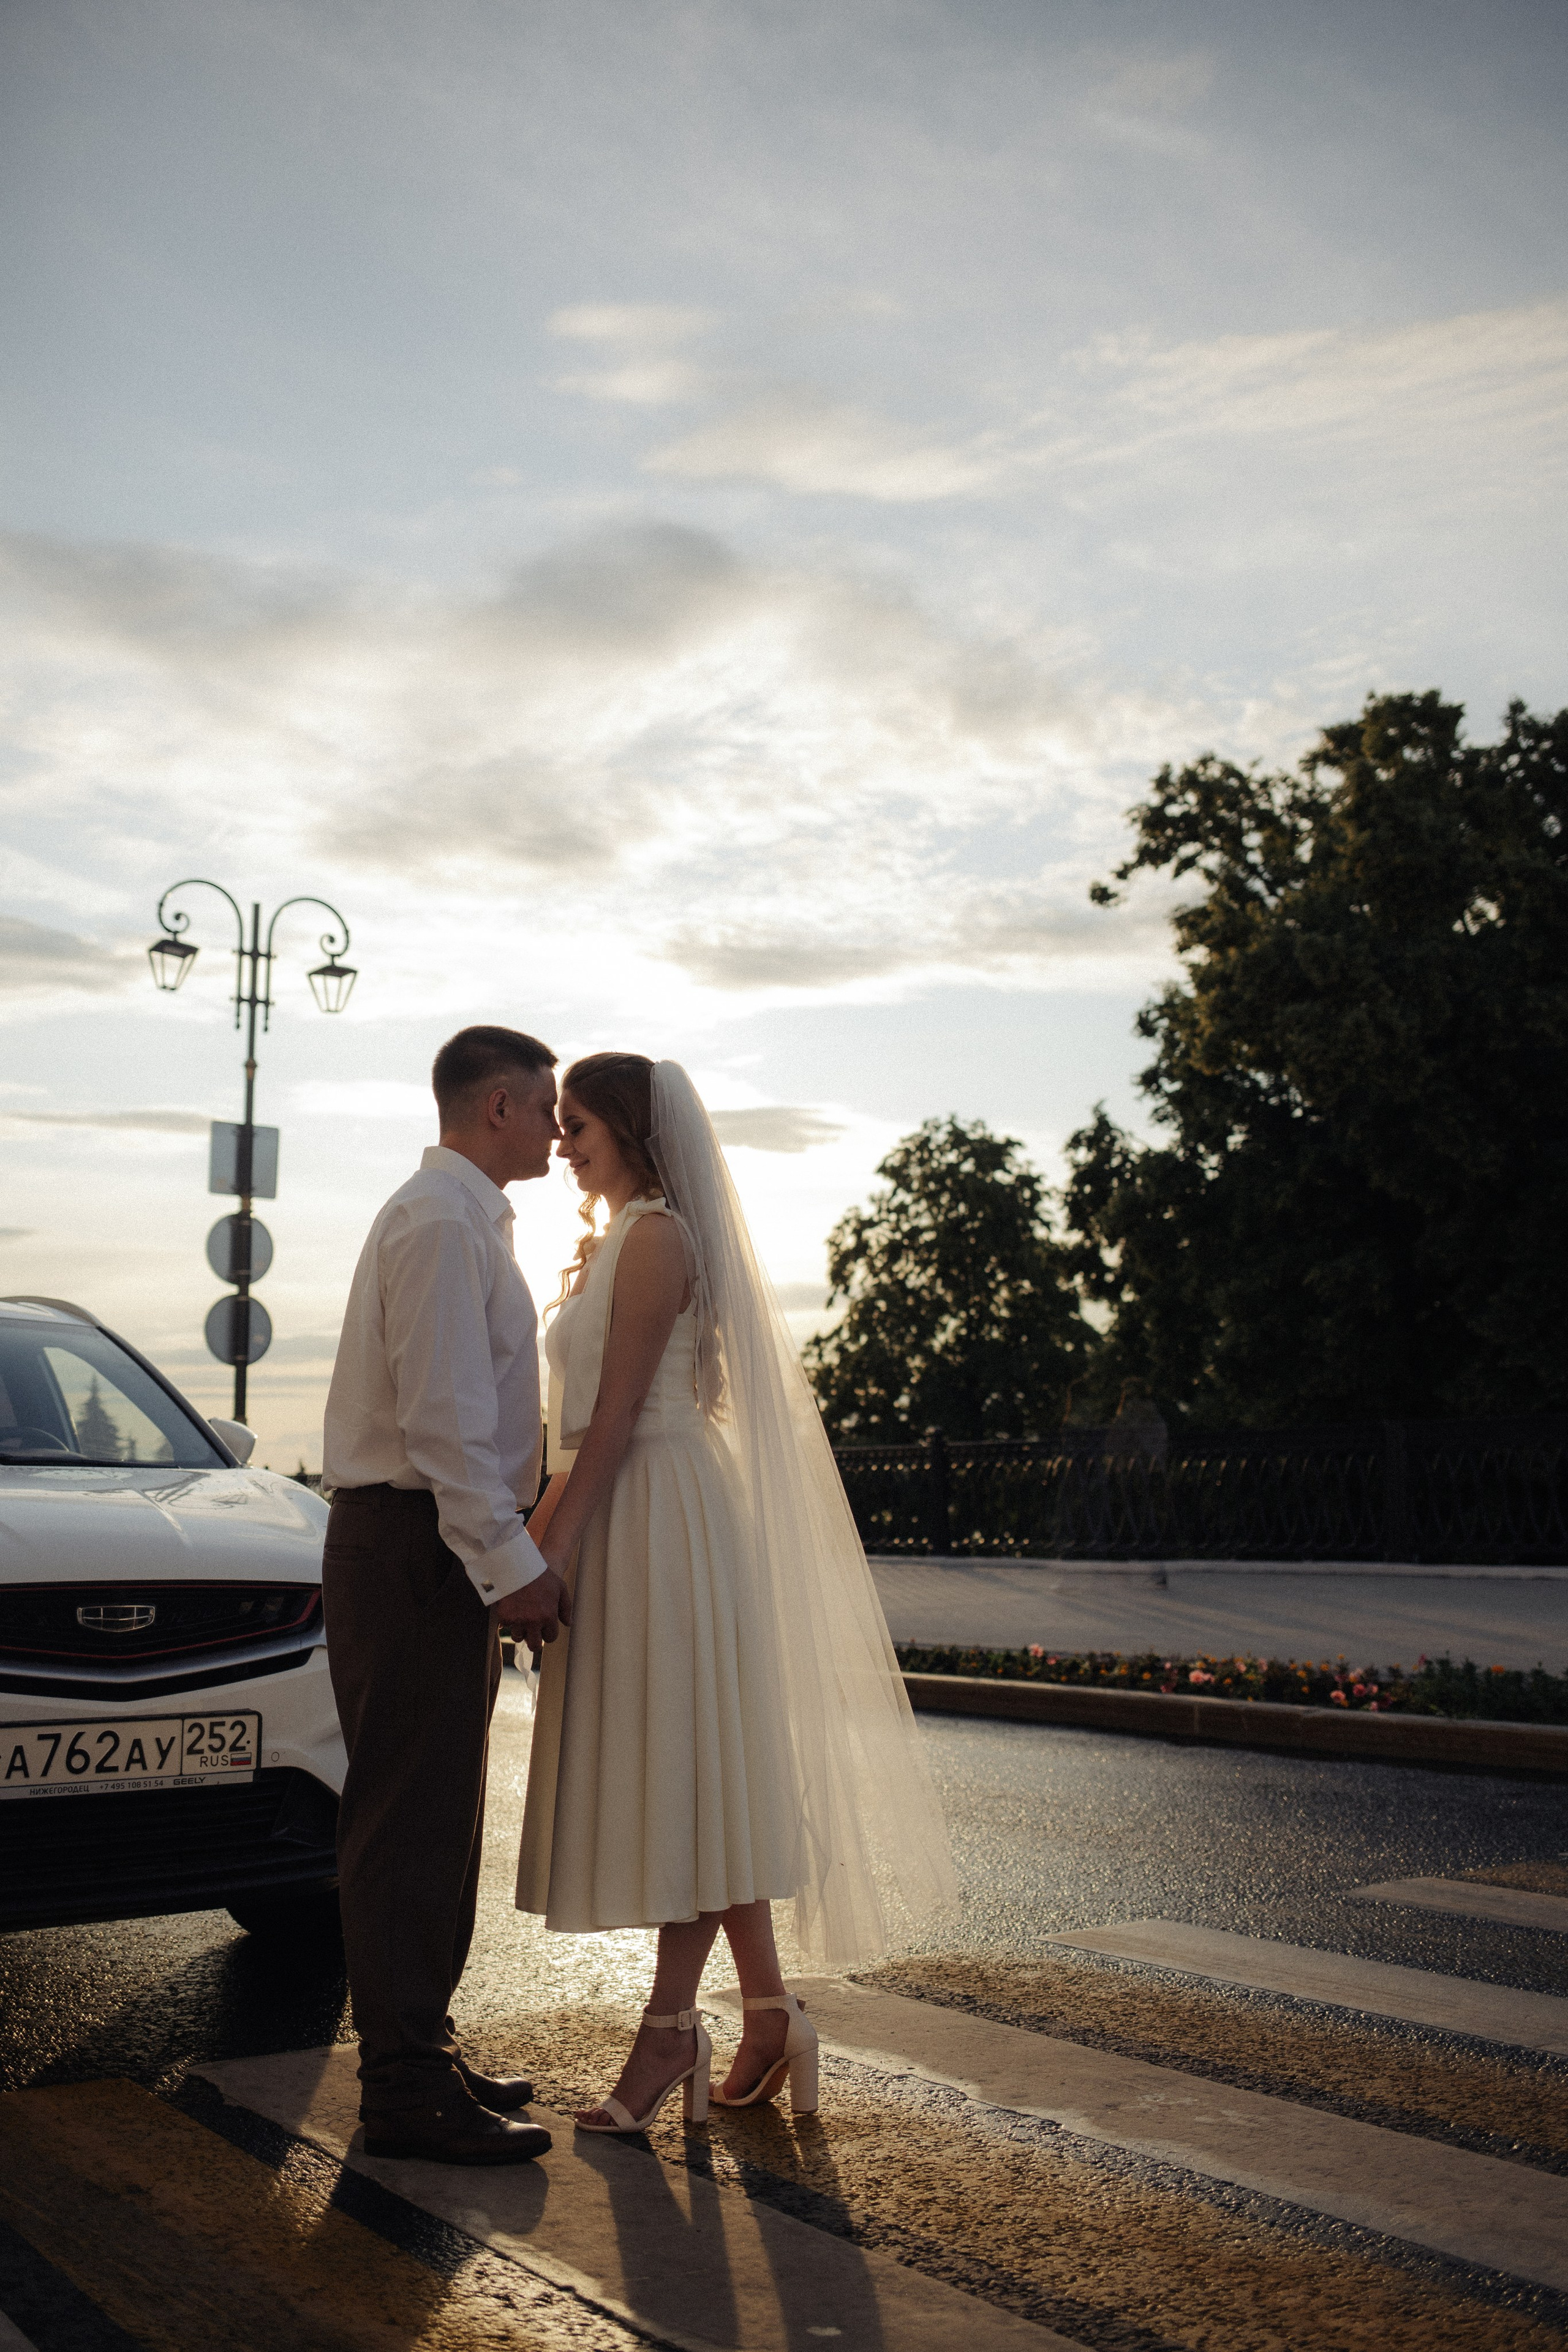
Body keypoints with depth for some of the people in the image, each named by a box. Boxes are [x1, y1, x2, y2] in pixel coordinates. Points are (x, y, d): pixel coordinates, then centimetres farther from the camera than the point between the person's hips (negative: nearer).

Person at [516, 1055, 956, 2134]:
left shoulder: (653, 1236, -11)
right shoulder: (618, 1238, 19)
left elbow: (619, 1414, -17)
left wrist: (556, 1545, -18)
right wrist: (543, 1524, 19)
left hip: (657, 1517, -10)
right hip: (627, 1521, 10)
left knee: (682, 1770, -3)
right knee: (698, 1775, 11)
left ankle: (671, 2030, 4)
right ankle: (770, 2016, 18)